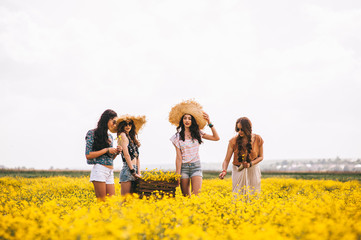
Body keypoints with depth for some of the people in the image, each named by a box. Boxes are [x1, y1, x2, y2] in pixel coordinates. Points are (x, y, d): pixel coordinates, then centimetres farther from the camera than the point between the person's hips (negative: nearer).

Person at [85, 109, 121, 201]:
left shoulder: (110, 136, 20)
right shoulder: (92, 133, -2)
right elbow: (88, 155, -8)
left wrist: (116, 152, 4)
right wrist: (107, 150, -9)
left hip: (110, 172, 7)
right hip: (100, 169, -7)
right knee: (101, 201, -8)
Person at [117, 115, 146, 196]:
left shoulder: (132, 137, 21)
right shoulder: (122, 135, -3)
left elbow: (137, 157, 15)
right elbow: (126, 154, -11)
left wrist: (138, 172, 4)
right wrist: (133, 171, -13)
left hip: (134, 170, 8)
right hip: (127, 170, -8)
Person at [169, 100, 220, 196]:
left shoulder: (197, 133, 6)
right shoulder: (178, 137, 0)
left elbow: (216, 138, 5)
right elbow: (178, 157, -3)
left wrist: (209, 123, 0)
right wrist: (177, 174, -9)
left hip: (196, 166, 0)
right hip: (183, 166, 0)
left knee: (196, 195, -15)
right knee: (186, 197, 3)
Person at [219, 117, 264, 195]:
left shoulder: (258, 139, -9)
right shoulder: (233, 141, -12)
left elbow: (260, 157, 3)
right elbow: (226, 160, -11)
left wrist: (250, 164, -15)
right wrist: (224, 170, -31)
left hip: (253, 171, 1)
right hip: (238, 172, -1)